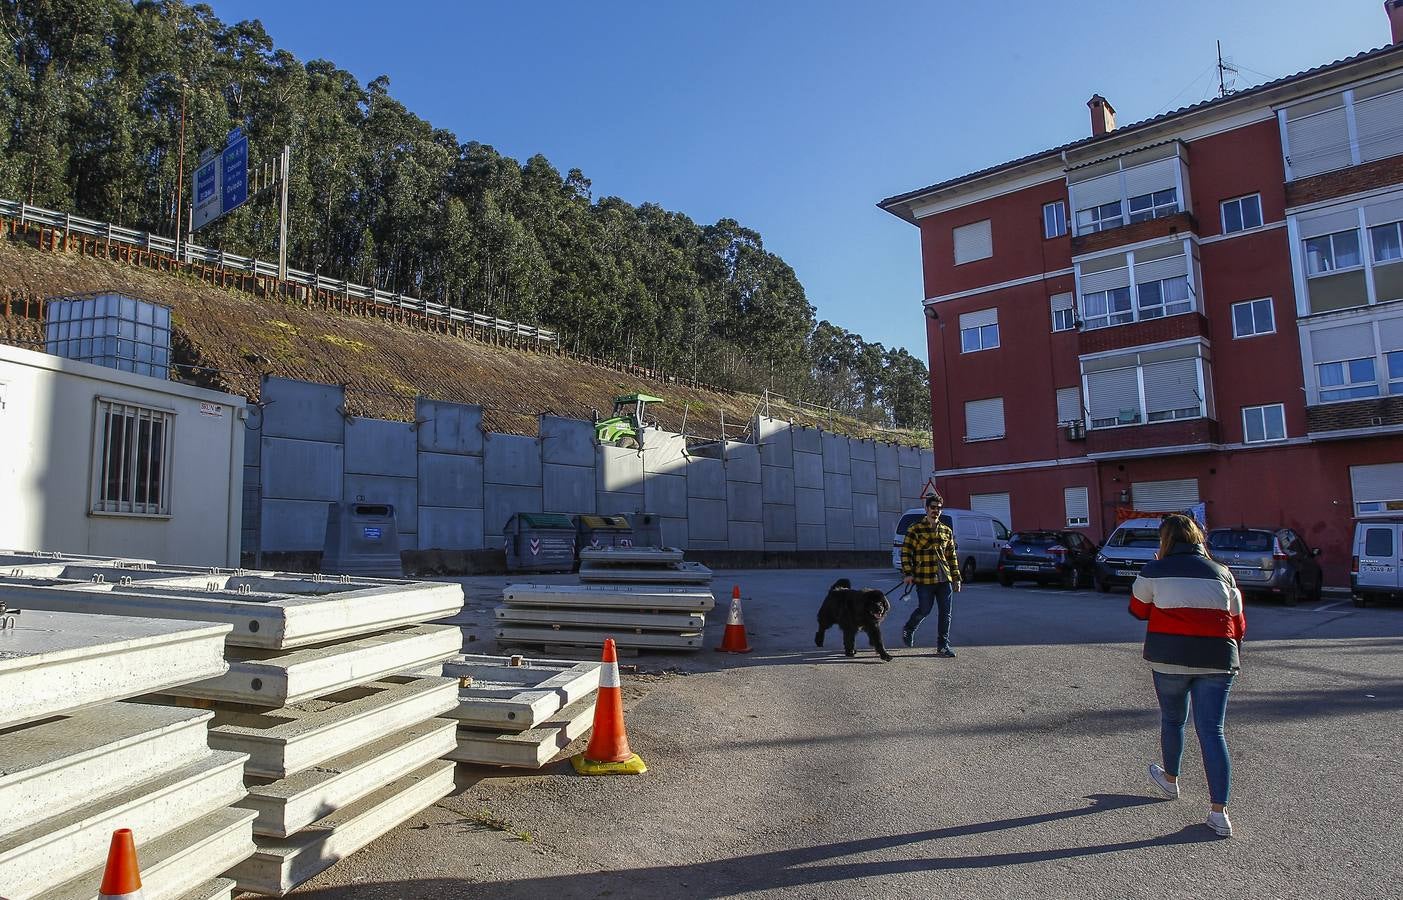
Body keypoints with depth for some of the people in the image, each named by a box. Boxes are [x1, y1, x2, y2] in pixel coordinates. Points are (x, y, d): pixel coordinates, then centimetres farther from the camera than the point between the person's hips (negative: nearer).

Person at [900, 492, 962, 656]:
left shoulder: (947, 531, 13)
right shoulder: (915, 529, -1)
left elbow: (952, 556, 17)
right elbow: (905, 552, -3)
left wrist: (956, 578, 13)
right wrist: (907, 573, -12)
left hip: (945, 579, 4)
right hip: (925, 579, -4)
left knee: (945, 612, 3)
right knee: (924, 609, 0)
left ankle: (943, 645, 13)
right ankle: (908, 630, 29)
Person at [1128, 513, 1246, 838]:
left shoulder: (1155, 570, 0)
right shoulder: (1221, 573, 9)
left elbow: (1137, 610, 13)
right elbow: (1238, 622, 12)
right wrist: (1232, 659, 23)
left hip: (1170, 656, -2)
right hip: (1216, 659, 2)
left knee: (1172, 720, 19)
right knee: (1212, 731, 3)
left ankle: (1170, 780, 40)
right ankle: (1219, 813, -1)